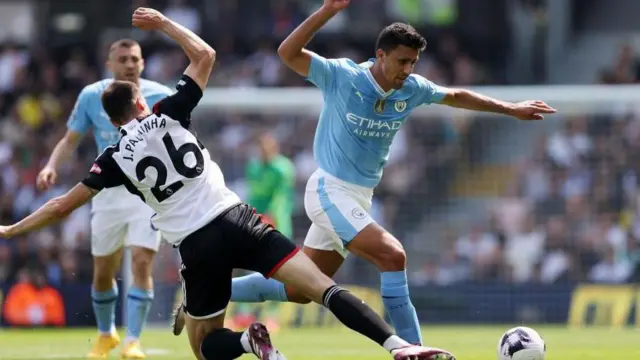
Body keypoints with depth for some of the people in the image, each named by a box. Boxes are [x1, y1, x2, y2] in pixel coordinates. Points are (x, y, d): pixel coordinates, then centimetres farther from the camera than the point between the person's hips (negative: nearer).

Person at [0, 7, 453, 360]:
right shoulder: (167, 116, 8)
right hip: (237, 221, 1)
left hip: (198, 248, 0)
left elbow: (63, 206, 14)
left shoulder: (115, 158, 8)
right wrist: (164, 24, 30)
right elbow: (205, 55, 20)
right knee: (322, 286, -10)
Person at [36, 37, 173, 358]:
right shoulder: (91, 96, -4)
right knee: (103, 271, 8)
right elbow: (70, 140, 5)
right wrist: (52, 166, -13)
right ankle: (106, 334, 33)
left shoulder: (160, 97, -7)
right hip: (108, 190, 2)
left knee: (141, 262, -18)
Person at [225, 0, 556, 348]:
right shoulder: (342, 76, -15)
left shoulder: (411, 89, 0)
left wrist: (509, 108, 18)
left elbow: (456, 96, 17)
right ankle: (412, 349, -15)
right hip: (330, 190, -7)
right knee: (392, 256, -22)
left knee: (299, 290, 10)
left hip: (359, 197, 7)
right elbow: (288, 53, -23)